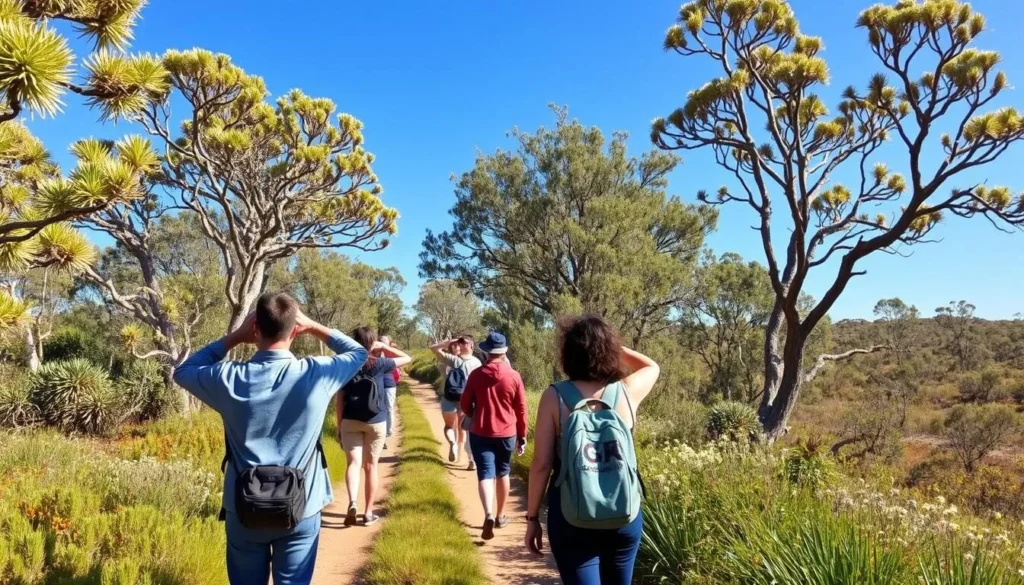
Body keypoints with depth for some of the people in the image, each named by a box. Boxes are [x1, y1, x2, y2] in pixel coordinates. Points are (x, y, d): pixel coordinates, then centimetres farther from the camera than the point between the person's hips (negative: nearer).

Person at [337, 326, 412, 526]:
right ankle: (368, 513, 16)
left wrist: (339, 426, 8)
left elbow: (340, 399, 1)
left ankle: (352, 503, -24)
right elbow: (407, 358, 5)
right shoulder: (378, 364, -6)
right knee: (371, 466, 9)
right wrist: (383, 347, 5)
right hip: (376, 421, -1)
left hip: (350, 421, 1)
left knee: (354, 463, 0)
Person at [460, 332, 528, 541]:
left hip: (480, 433, -1)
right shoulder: (514, 376, -6)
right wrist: (522, 436, 9)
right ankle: (501, 516, 28)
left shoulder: (476, 374, -7)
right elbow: (521, 409, -2)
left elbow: (465, 405, 1)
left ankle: (488, 515, -23)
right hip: (506, 434, 1)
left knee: (485, 474, -2)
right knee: (503, 474, 17)